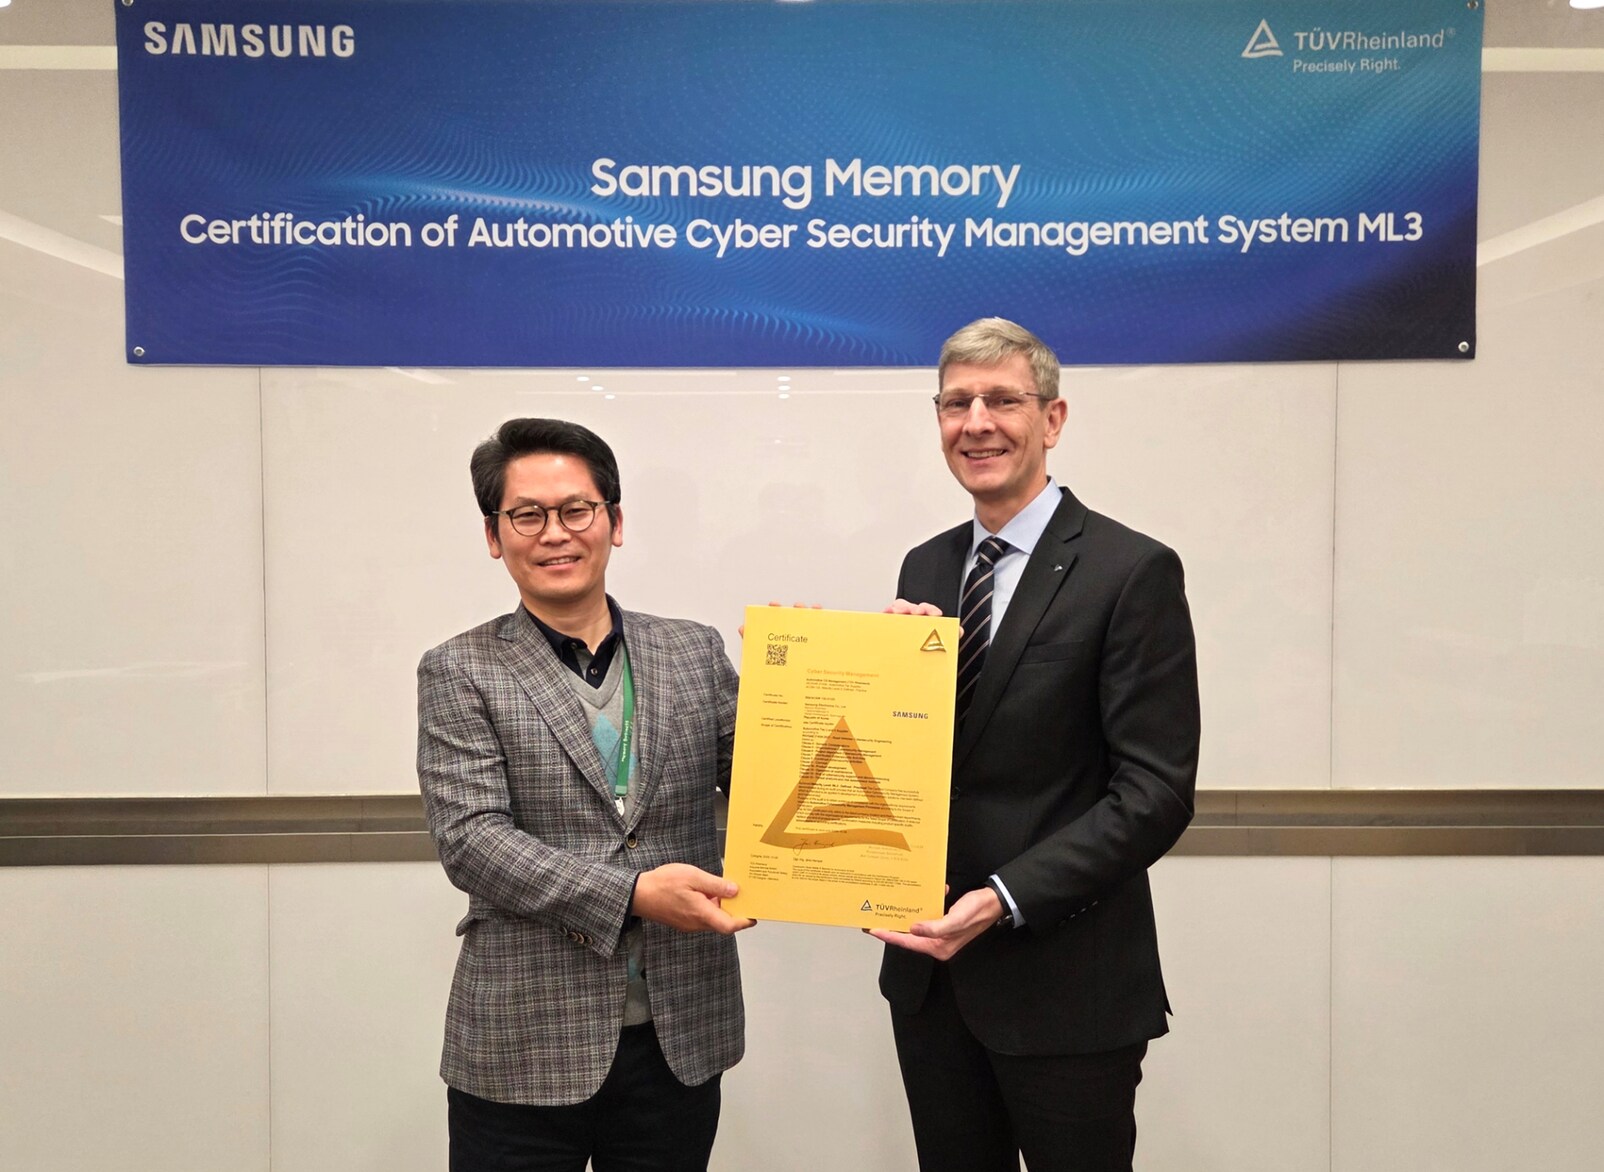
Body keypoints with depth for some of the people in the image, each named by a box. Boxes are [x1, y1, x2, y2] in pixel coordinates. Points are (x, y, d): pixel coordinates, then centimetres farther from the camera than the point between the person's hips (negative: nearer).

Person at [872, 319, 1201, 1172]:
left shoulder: (1131, 572, -11)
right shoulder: (924, 568, 7)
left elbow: (1155, 791, -15)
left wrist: (1006, 900, -22)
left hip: (1065, 983, -5)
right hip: (928, 968, 6)